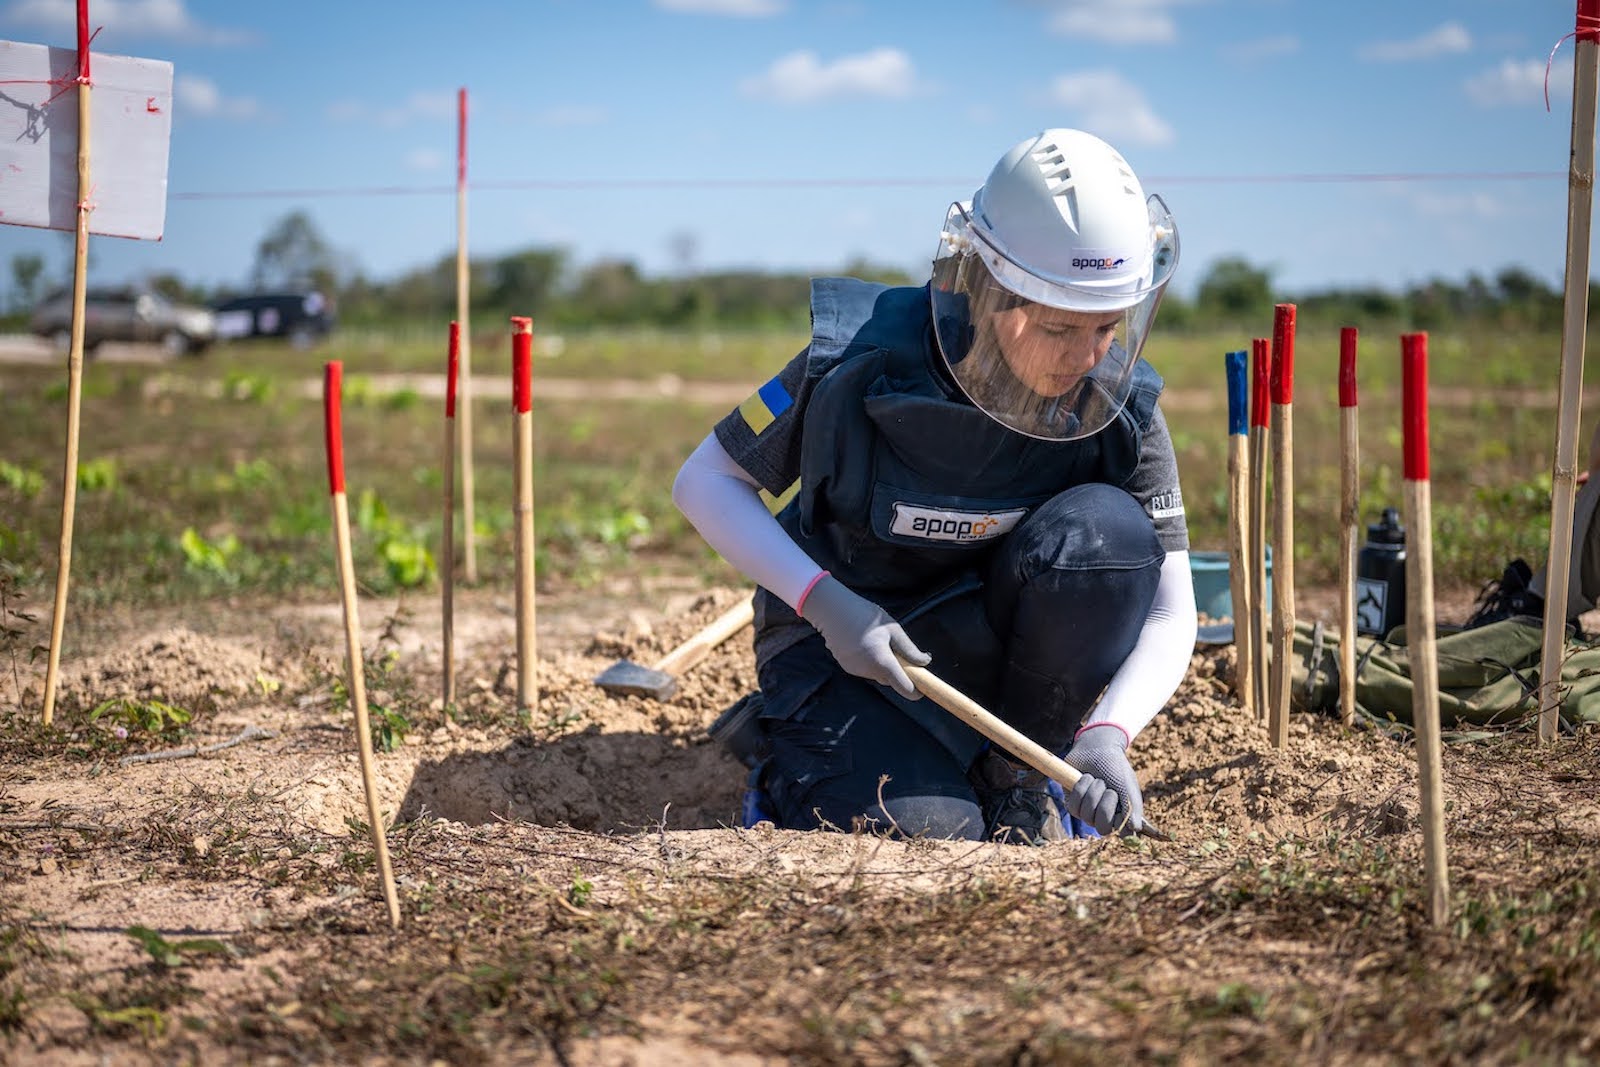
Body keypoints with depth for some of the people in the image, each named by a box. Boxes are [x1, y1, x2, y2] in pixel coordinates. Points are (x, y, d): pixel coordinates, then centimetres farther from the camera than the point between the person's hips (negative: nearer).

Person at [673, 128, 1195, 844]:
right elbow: (704, 482, -11)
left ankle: (1020, 772, -7)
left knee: (1105, 526, -26)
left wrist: (1109, 733, -34)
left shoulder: (1121, 407, -15)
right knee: (930, 830, -28)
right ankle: (792, 757, 7)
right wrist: (824, 602, -24)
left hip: (993, 649, 2)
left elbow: (1170, 609, -14)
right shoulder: (860, 362, -21)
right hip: (846, 647, -2)